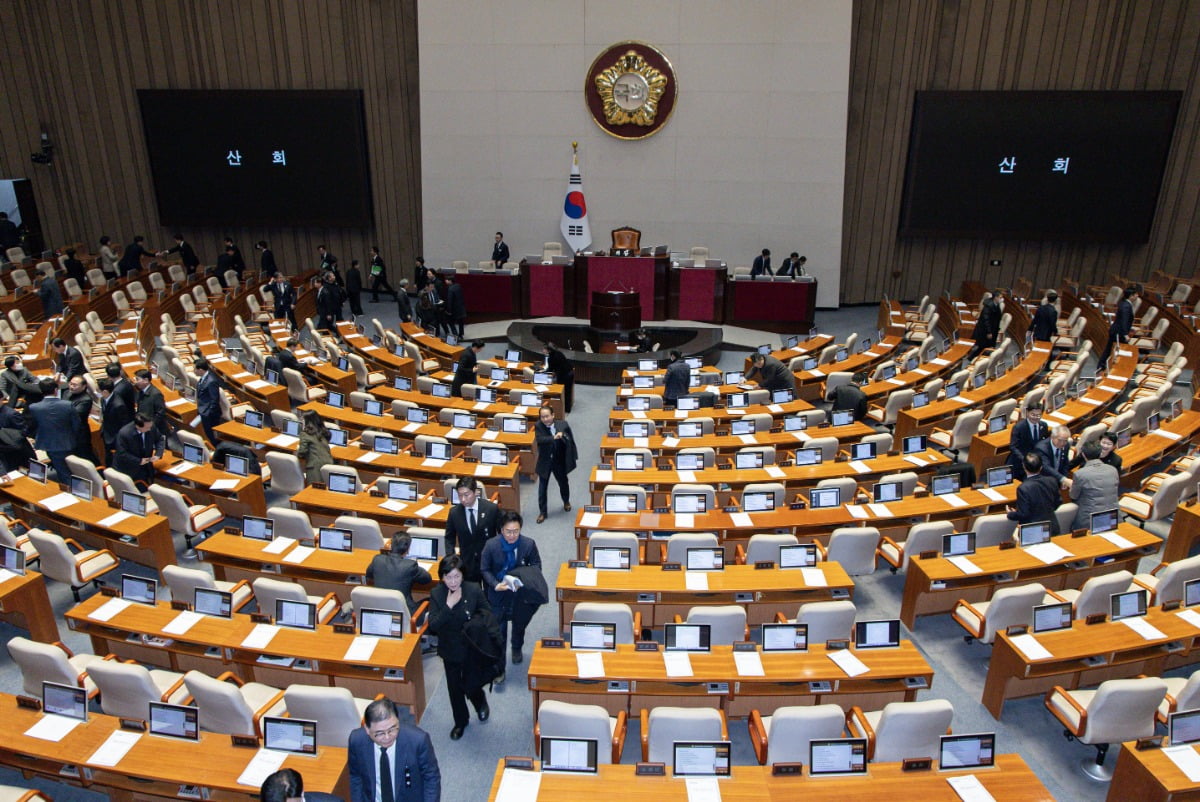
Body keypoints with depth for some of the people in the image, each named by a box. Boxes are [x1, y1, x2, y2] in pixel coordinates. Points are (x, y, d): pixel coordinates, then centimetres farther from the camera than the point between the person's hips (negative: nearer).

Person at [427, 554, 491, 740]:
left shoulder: (474, 590, -18)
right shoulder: (436, 594, -15)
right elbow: (433, 625, -22)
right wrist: (449, 605, -30)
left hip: (472, 649, -2)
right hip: (450, 650, 2)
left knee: (470, 687, 6)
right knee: (454, 689, 17)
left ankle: (481, 702, 43)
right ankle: (460, 721, 42)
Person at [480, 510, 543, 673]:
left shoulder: (529, 544, -21)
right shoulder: (491, 545, -20)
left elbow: (536, 564, -6)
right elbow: (485, 569, -9)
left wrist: (525, 580, -23)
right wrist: (496, 585, -25)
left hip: (520, 593, 2)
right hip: (498, 595, -2)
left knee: (520, 623, 27)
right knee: (498, 631, 4)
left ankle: (517, 649, 57)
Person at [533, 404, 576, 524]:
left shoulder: (563, 425, -13)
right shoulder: (538, 426, -17)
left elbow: (571, 440, -2)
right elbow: (539, 439, -33)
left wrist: (573, 457, 0)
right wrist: (554, 437, -44)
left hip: (560, 461, 2)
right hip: (545, 461, -2)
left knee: (563, 483, 22)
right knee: (542, 488, 3)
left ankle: (566, 502, 51)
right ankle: (542, 512, 19)